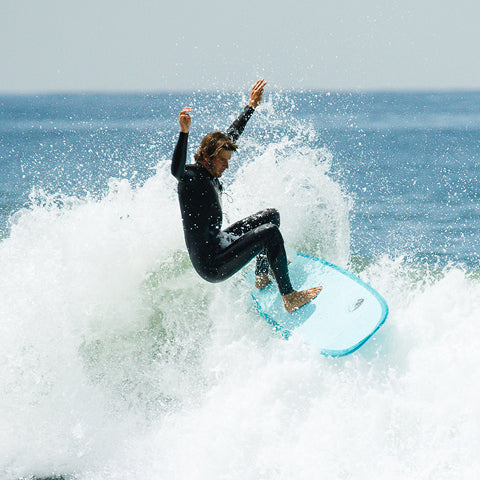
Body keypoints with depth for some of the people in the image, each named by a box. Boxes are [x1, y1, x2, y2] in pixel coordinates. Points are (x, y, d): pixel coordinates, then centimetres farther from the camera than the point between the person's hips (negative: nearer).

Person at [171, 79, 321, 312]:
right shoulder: (191, 175, -18)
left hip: (219, 242, 11)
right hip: (211, 265, -11)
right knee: (271, 233, -22)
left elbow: (231, 136, 23)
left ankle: (262, 277, 33)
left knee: (271, 215, 21)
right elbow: (176, 170, -44)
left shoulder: (210, 173, 8)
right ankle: (289, 298, -15)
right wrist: (184, 133, -56)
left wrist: (251, 106, 31)